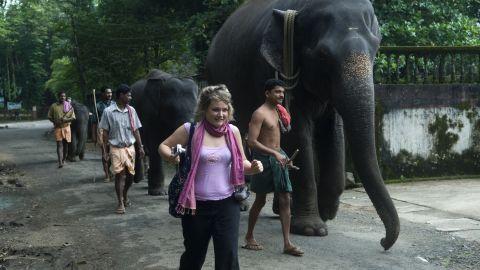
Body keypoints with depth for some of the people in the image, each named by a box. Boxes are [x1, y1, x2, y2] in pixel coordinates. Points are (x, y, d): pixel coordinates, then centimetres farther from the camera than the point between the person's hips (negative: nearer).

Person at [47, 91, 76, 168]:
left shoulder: (69, 106, 4)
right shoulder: (53, 106, 2)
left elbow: (73, 117, 2)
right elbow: (49, 117, 7)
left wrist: (66, 120, -17)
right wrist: (55, 121, -12)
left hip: (66, 127, 2)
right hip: (57, 128, -2)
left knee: (65, 144, 8)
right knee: (59, 144, -10)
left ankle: (64, 160, 26)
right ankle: (60, 162, -17)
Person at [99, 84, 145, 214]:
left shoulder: (131, 110, 5)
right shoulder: (108, 112, -7)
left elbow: (135, 130, 10)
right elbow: (105, 133, -3)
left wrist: (141, 147, 7)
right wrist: (105, 151, -5)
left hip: (130, 147, 4)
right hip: (116, 148, -4)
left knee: (130, 174, 7)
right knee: (119, 174, -5)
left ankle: (125, 195, 33)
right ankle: (120, 203, 7)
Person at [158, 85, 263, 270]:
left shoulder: (233, 131, 1)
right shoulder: (190, 129, -8)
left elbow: (241, 163, 11)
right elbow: (163, 146, 3)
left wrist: (253, 168, -11)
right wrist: (171, 157, -19)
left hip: (227, 204, 2)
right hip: (196, 205, -1)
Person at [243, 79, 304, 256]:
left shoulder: (277, 110, 12)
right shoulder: (259, 113, -13)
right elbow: (251, 141, -21)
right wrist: (274, 153, -25)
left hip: (278, 157, 7)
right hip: (264, 158, -7)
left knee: (285, 199, 0)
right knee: (260, 200, 5)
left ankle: (287, 244, 1)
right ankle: (249, 238, 23)